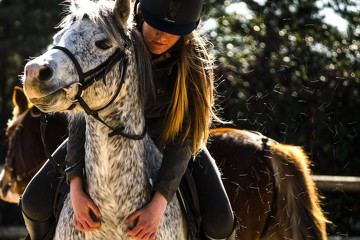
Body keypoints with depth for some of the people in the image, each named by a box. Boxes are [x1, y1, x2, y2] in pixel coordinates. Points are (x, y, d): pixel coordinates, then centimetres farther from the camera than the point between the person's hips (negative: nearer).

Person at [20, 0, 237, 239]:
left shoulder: (195, 63, -29)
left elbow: (183, 138, -29)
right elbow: (83, 116, -26)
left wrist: (159, 203, -41)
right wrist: (76, 189, -35)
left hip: (165, 138, -1)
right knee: (35, 204, -9)